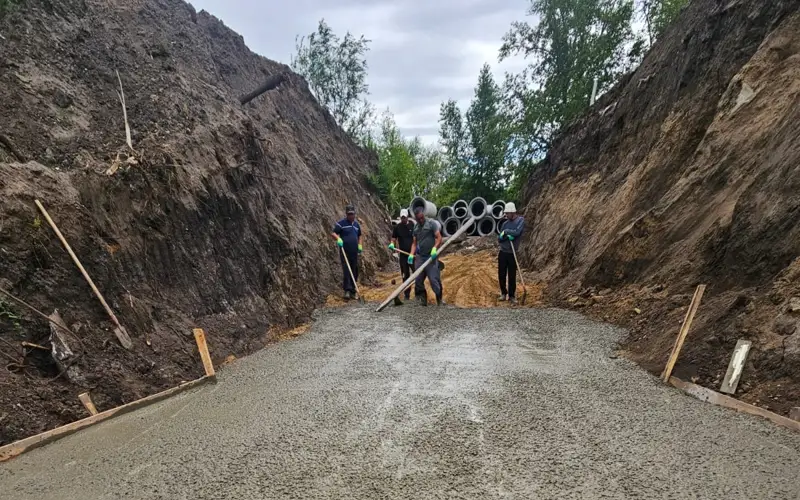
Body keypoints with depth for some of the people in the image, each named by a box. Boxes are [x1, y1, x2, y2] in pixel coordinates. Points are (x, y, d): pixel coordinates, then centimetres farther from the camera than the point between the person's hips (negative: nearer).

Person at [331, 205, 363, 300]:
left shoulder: (357, 224, 15)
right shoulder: (341, 223, -3)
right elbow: (333, 233, -9)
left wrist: (360, 245, 11)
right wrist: (338, 239, -28)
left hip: (354, 252, 6)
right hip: (345, 252, -5)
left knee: (354, 272, 9)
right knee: (346, 271, -10)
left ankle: (353, 291, 18)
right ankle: (347, 290, -7)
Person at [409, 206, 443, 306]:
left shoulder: (431, 223, -2)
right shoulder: (415, 228, 14)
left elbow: (439, 238, -8)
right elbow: (414, 243, 16)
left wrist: (435, 248, -23)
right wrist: (411, 254, 1)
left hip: (431, 257, -5)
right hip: (419, 257, 5)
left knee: (434, 279, -7)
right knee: (418, 280, 5)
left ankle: (439, 300, 6)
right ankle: (422, 300, 17)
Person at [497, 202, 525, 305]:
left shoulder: (520, 220, -5)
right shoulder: (506, 223, 8)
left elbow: (517, 232, -23)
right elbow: (499, 238, 4)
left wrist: (506, 231, -9)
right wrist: (506, 236, -16)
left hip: (512, 253, -4)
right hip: (503, 252, 4)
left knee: (512, 276, 2)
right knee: (501, 274, 7)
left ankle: (512, 296, 15)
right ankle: (504, 293, 24)